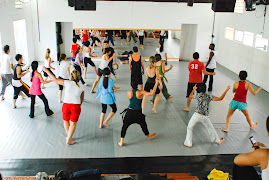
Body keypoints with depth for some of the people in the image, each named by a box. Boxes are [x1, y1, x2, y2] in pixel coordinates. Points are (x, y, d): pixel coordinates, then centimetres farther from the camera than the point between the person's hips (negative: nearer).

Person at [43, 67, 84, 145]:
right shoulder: (81, 87, 4)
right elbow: (82, 99, 14)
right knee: (73, 123, 13)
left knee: (66, 121, 22)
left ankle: (68, 136, 33)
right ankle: (68, 140, 20)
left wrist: (46, 70, 6)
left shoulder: (68, 83, -6)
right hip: (76, 106, 1)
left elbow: (55, 79, -3)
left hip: (66, 104, -1)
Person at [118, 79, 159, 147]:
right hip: (138, 113, -1)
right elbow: (152, 93, -19)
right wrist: (156, 83, -15)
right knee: (143, 125, 23)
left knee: (124, 127, 15)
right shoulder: (141, 92, -11)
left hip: (129, 112, 1)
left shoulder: (129, 93, -4)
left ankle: (121, 142, 17)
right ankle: (149, 136, 46)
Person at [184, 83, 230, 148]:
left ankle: (188, 143, 13)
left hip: (197, 115, -2)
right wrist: (226, 90, 1)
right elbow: (220, 98, -5)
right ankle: (218, 140, 42)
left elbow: (190, 96, 17)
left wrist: (193, 89, 32)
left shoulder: (199, 95, -2)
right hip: (205, 117, 2)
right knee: (210, 128, 25)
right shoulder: (209, 96, 0)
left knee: (190, 127, 15)